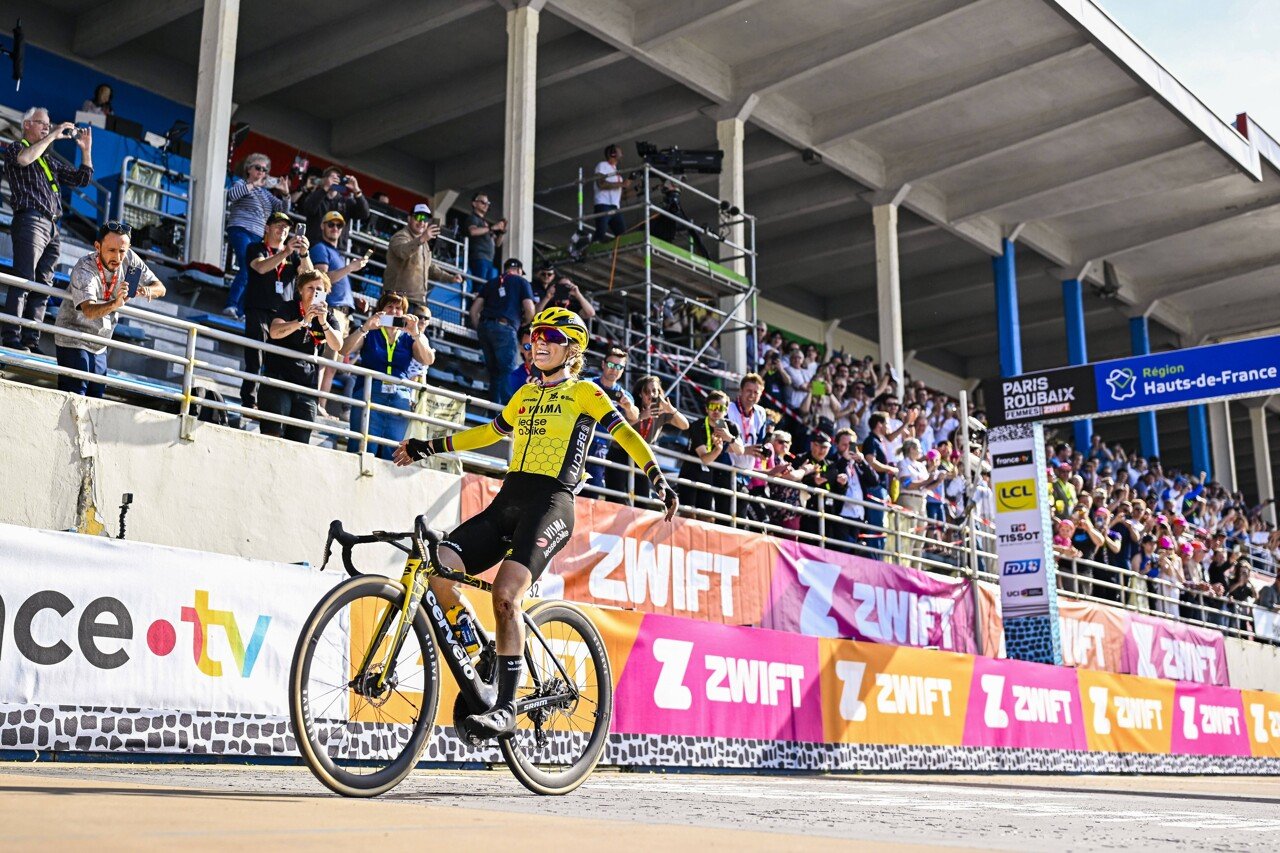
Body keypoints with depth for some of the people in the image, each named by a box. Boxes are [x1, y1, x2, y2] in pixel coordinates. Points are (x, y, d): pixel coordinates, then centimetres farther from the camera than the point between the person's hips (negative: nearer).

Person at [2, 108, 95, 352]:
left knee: (42, 286, 2)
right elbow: (24, 158, -16)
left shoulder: (50, 162, 28)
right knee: (23, 281, -14)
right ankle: (11, 337, -17)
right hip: (30, 221, -7)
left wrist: (86, 150, 14)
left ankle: (31, 341, 2)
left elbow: (83, 178, 25)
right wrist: (52, 136, -9)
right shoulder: (14, 149, 9)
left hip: (52, 227, 7)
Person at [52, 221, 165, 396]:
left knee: (96, 398, 10)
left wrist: (147, 290, -28)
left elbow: (160, 288, -4)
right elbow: (89, 311, -42)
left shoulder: (130, 259, -11)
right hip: (74, 340, -6)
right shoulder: (84, 269, -26)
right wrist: (115, 304, -61)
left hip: (99, 345, 6)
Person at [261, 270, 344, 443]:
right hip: (278, 378, -4)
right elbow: (274, 332, -19)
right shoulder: (290, 307, 1)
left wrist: (323, 323, -21)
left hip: (306, 386, 4)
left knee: (300, 441, -1)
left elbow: (337, 346, -6)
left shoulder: (328, 316, 11)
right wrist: (304, 321, -29)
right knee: (272, 434, -16)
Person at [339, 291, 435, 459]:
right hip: (369, 395, -2)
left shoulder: (408, 338, 17)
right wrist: (365, 328, -11)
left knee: (392, 456, -2)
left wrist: (416, 333, -10)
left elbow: (428, 360, 2)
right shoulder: (370, 334, 14)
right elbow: (343, 351, -2)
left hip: (400, 400, 2)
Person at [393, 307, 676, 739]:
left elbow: (627, 436, -2)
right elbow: (490, 432, 34)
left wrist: (659, 480, -16)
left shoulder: (584, 392, 6)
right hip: (507, 501, 6)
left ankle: (507, 707, -19)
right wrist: (427, 448, 34)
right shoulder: (526, 394, 23)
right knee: (438, 571, -14)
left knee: (505, 595, -27)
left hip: (549, 505, -6)